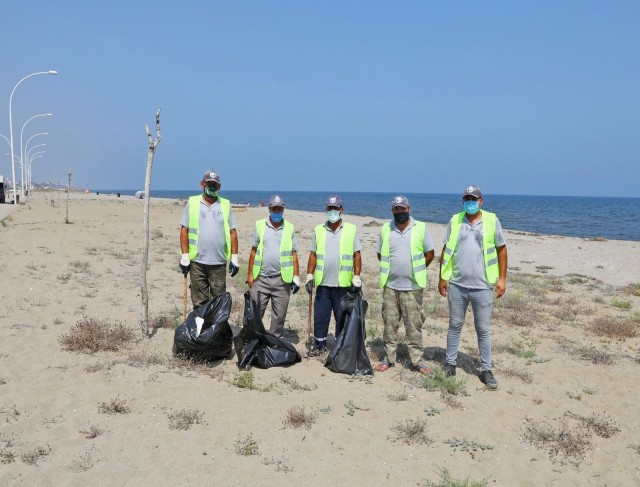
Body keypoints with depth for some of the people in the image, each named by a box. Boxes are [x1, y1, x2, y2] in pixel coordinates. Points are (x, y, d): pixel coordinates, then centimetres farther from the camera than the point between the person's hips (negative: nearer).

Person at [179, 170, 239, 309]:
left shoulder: (226, 205, 8)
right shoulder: (192, 203, 5)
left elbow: (232, 233, 8)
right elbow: (184, 230, 3)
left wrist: (234, 258, 2)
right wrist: (184, 257, -4)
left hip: (219, 262, 1)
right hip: (197, 262, -1)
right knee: (199, 302, 6)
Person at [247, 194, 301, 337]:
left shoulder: (290, 228, 5)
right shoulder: (260, 225, 4)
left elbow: (294, 254, 5)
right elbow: (253, 251, 5)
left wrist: (296, 277, -1)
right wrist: (250, 274, 2)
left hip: (282, 279, 1)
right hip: (261, 278, 0)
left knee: (279, 315, 9)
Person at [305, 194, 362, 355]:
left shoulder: (351, 230, 1)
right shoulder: (318, 230, 8)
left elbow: (357, 255, 1)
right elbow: (313, 255, 10)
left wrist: (357, 278, -5)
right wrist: (309, 276, 4)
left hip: (343, 284, -2)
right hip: (323, 283, 2)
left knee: (343, 318, 7)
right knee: (320, 316, 7)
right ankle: (319, 345, 20)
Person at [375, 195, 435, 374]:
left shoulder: (420, 228, -2)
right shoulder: (385, 229, 4)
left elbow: (429, 254, 5)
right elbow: (380, 254, 14)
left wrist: (417, 270, 6)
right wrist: (389, 270, 9)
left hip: (412, 287, -2)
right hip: (390, 286, 2)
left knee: (414, 325, 4)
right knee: (390, 324, 9)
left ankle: (417, 360, 13)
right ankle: (388, 358, 20)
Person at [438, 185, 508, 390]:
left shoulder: (492, 221, -2)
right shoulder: (455, 221, 3)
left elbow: (501, 250, 3)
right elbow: (446, 251, 7)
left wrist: (502, 278, -2)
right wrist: (442, 277, 3)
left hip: (482, 287, -2)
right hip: (456, 285, 2)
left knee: (483, 330, 7)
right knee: (455, 326, 14)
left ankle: (486, 370, 19)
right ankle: (450, 364, 26)